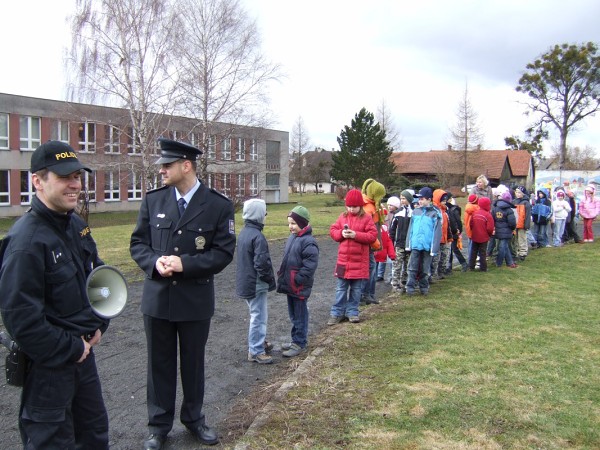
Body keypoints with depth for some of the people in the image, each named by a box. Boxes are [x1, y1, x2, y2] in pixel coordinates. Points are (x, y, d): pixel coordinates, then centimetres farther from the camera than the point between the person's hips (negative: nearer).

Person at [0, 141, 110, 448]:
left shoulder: (77, 225, 3)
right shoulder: (26, 240, -24)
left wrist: (98, 325, 5)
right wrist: (71, 350, -17)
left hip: (83, 350, 8)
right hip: (48, 365, -8)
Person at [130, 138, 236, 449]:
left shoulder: (219, 205, -8)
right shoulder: (153, 200, 0)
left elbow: (223, 252, -10)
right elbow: (138, 242, 3)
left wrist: (184, 264, -22)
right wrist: (155, 261, -18)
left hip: (196, 299, -1)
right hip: (157, 297, 2)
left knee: (193, 362, 15)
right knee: (160, 364, 13)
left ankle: (193, 418, 36)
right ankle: (159, 424, 30)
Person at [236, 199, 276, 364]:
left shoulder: (243, 233, 7)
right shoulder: (257, 236, -22)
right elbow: (262, 263, -25)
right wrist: (270, 278, -8)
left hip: (246, 282, 9)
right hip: (256, 284, -9)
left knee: (258, 314, 23)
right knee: (259, 317, 1)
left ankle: (259, 342, 37)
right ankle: (256, 351, 10)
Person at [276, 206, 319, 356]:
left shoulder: (308, 242, -18)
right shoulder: (292, 237, 9)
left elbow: (310, 265, -22)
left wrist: (298, 279, -22)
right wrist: (282, 275, 12)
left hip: (300, 286, -9)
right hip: (290, 284, 9)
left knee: (300, 315, 3)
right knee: (293, 314, 18)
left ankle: (300, 344, 13)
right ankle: (296, 340, 31)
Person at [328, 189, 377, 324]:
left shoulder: (366, 218, -4)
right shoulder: (343, 216, 6)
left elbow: (372, 236, -10)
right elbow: (332, 230, 8)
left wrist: (356, 235, -20)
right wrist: (341, 233, -13)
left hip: (359, 261, -2)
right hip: (343, 259, 2)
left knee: (356, 289, 9)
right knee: (341, 288, 8)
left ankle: (352, 312, 22)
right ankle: (337, 313, 15)